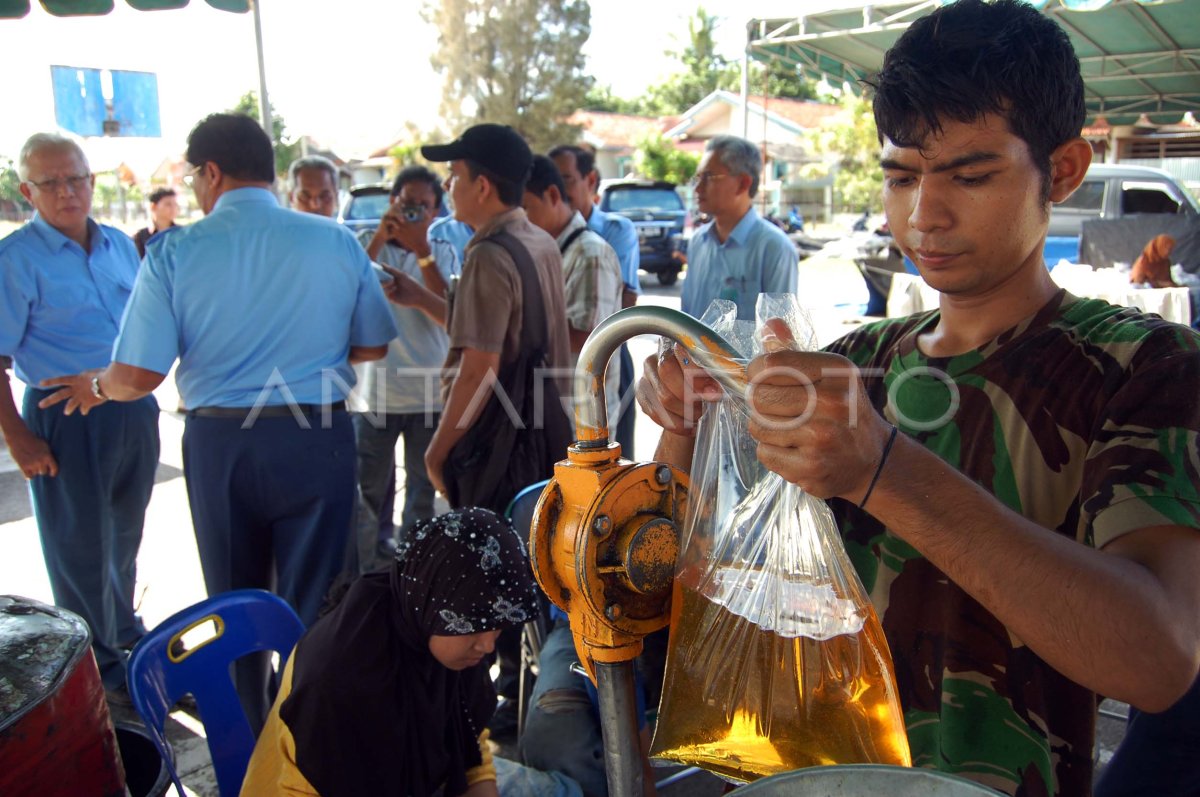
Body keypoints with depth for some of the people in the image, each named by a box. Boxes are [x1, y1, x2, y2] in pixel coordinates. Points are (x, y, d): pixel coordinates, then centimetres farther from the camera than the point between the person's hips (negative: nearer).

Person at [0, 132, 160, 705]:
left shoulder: (120, 245, 8)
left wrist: (145, 397, 14)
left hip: (134, 409, 6)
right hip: (65, 417, -6)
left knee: (126, 533, 21)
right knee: (81, 547, 6)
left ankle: (124, 632, 42)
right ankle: (100, 668, 22)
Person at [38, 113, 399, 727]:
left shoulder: (174, 252, -8)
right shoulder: (337, 242, -5)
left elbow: (138, 375, -10)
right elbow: (372, 346, 3)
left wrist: (95, 387, 13)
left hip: (218, 441, 1)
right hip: (317, 439, 0)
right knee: (314, 605, 11)